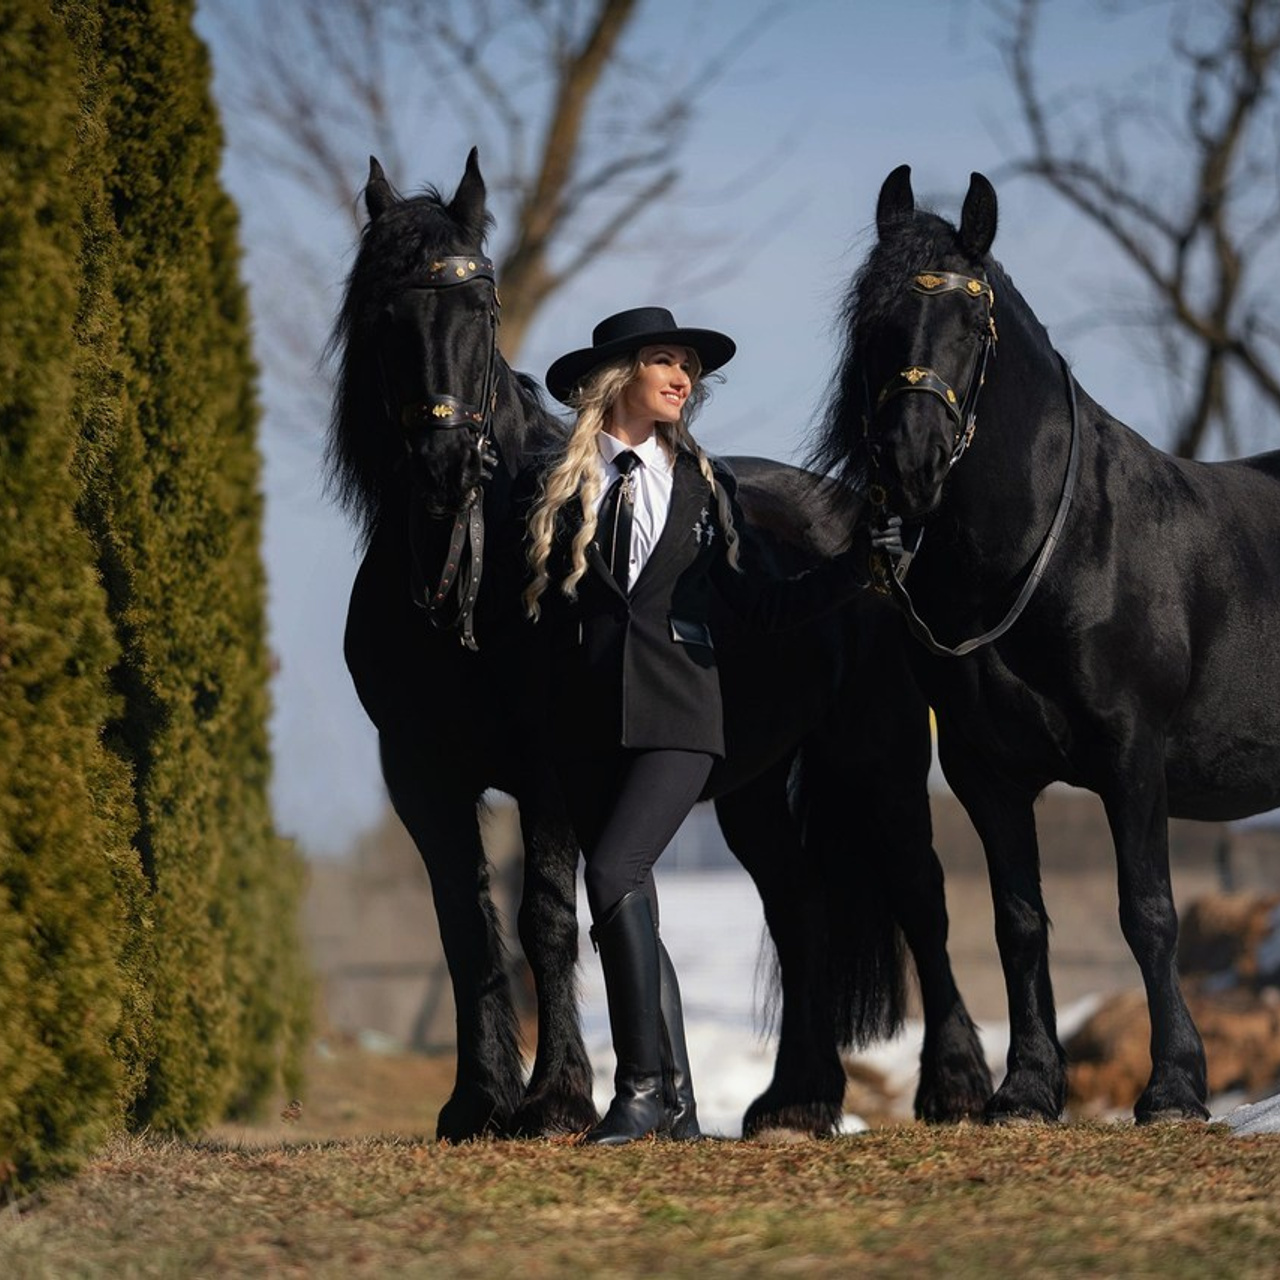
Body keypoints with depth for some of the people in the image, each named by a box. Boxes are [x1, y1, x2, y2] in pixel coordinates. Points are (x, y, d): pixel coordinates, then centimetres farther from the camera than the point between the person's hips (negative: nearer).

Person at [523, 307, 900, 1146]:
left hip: (676, 715, -2)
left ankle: (644, 1084, -18)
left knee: (614, 876, -21)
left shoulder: (704, 485, 9)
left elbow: (762, 605, 8)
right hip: (588, 723, 2)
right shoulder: (563, 486, 8)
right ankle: (676, 1106, 11)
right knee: (629, 914, 4)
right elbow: (540, 602, 9)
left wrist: (857, 568, -2)